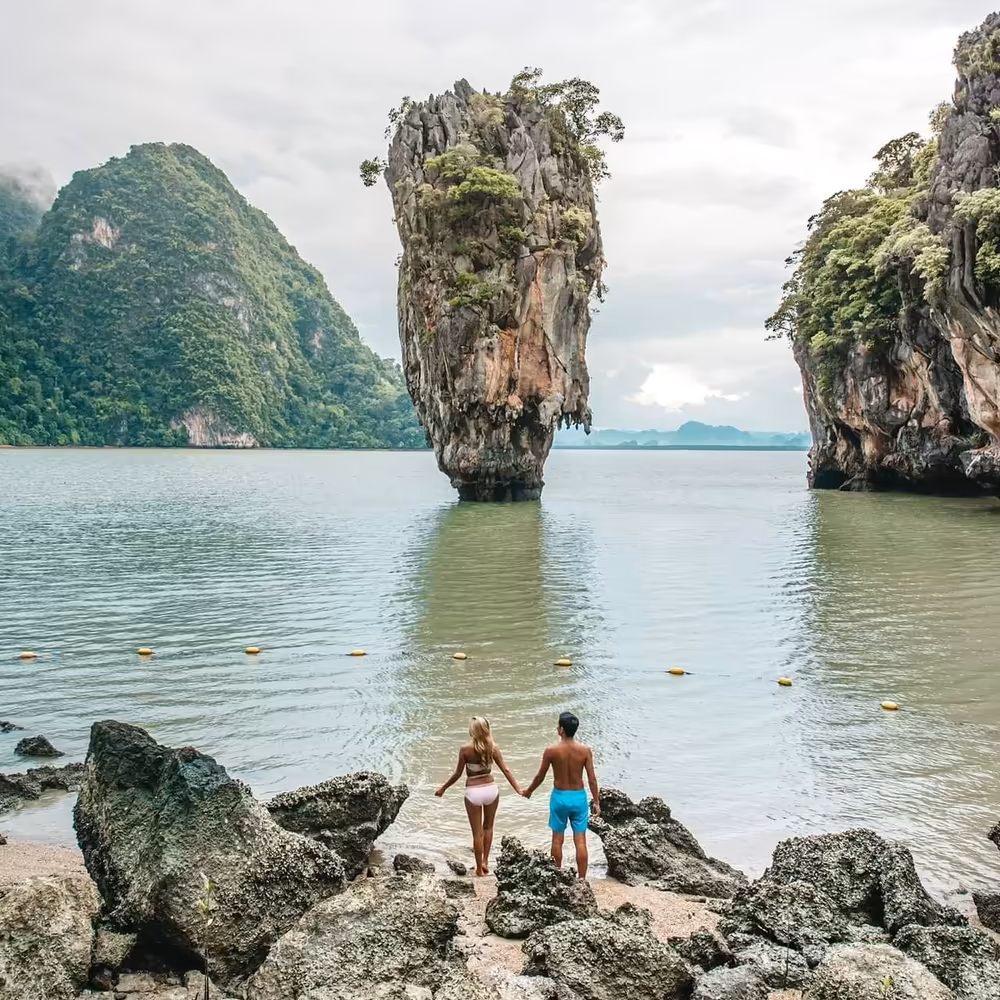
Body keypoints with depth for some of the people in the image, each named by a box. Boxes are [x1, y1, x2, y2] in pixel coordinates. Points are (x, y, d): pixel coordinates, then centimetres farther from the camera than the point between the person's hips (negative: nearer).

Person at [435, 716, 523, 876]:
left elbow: (457, 774, -7)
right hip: (491, 789, 3)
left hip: (473, 792, -3)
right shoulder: (493, 748, -7)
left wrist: (443, 788, 6)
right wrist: (518, 789, -5)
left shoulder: (466, 749, -14)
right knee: (488, 827, 24)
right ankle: (485, 861, 22)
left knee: (477, 832, 9)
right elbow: (505, 770, -8)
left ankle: (479, 868, 17)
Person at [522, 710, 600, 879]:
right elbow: (592, 779, -7)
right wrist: (596, 801, 4)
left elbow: (540, 776, -1)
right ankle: (582, 880, 8)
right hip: (578, 797, 1)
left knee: (557, 839, 14)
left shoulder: (551, 751, -12)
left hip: (559, 797, -1)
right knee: (580, 841, 5)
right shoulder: (585, 751, -9)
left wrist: (528, 791, 17)